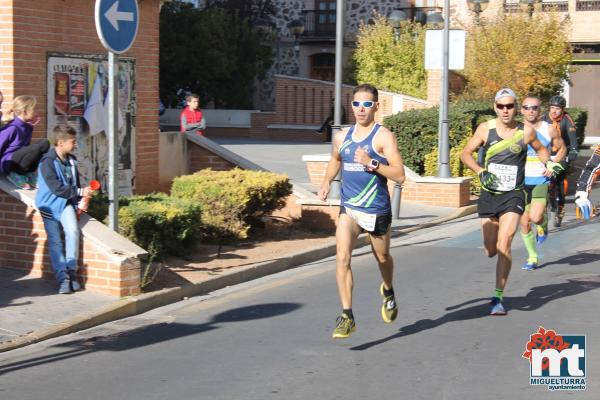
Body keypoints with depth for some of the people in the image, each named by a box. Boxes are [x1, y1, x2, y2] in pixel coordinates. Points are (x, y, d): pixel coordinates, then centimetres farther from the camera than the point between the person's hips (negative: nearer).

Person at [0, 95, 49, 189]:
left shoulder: (27, 127, 6)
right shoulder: (12, 128, -19)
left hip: (18, 161, 8)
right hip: (8, 164, -8)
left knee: (45, 143, -6)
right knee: (40, 145, -25)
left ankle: (28, 173, 0)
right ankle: (14, 174, -13)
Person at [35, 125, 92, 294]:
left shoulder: (71, 160, 5)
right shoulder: (48, 162, -17)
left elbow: (75, 183, 15)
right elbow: (56, 188, -22)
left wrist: (80, 201, 1)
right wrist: (80, 192, -20)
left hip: (66, 203, 4)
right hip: (50, 204, -4)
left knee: (73, 231, -20)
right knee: (55, 242, -3)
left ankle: (71, 271, -10)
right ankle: (63, 277, 1)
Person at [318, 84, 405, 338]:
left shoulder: (383, 137, -10)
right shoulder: (342, 136, 7)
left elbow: (399, 176, -17)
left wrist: (372, 164, -28)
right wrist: (327, 182, 15)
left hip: (377, 210, -3)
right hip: (348, 209, 3)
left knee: (382, 257, 17)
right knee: (342, 257, -16)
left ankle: (388, 292, 50)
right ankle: (347, 316, -14)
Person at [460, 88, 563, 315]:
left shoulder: (526, 131, -3)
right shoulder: (485, 129, -3)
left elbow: (540, 149, 17)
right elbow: (465, 154, 4)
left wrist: (548, 163, -1)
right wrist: (480, 171, -11)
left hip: (513, 196, -2)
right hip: (489, 195, 2)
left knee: (503, 246, -16)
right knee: (490, 251, 8)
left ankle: (498, 298, -9)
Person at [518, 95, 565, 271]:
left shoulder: (549, 130, -1)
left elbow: (562, 149, 11)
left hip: (541, 180, -2)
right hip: (521, 182, 2)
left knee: (535, 217, -20)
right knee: (524, 223, 4)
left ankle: (543, 226, 17)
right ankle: (532, 258, 20)